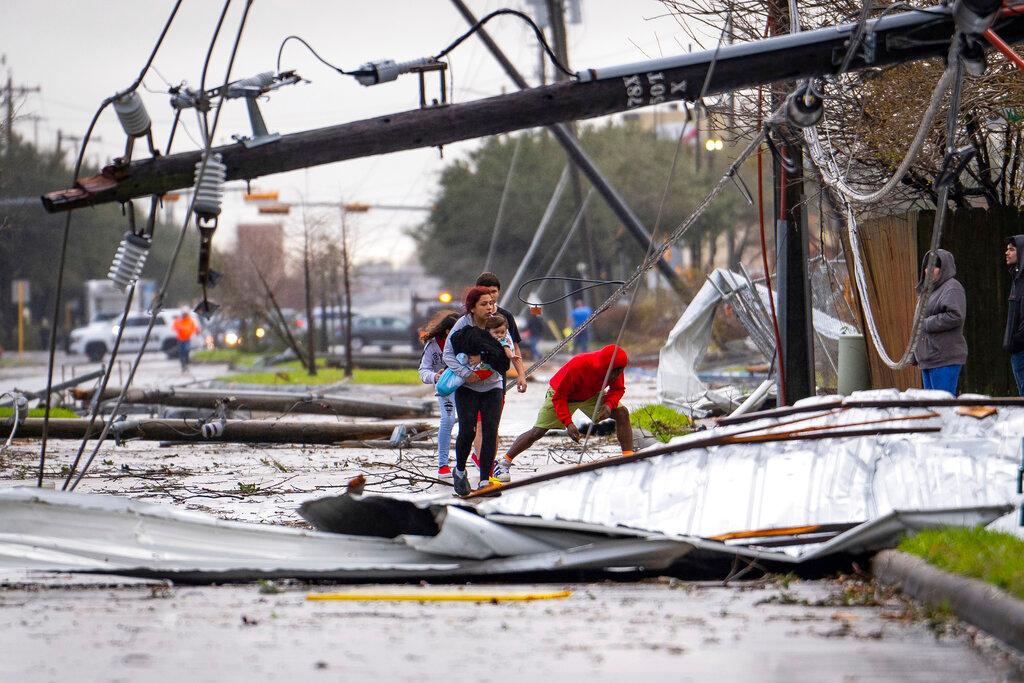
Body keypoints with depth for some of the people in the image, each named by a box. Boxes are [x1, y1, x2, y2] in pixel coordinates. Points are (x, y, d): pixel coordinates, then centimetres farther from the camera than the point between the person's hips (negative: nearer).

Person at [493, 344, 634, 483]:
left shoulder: (615, 370, -27)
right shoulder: (577, 366, -41)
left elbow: (618, 389, -7)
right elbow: (559, 396, -31)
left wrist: (609, 405, -29)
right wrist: (568, 423, -39)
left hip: (591, 395, 5)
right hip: (561, 394, -5)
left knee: (622, 413, -13)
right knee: (537, 431, -10)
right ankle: (503, 464, 1)